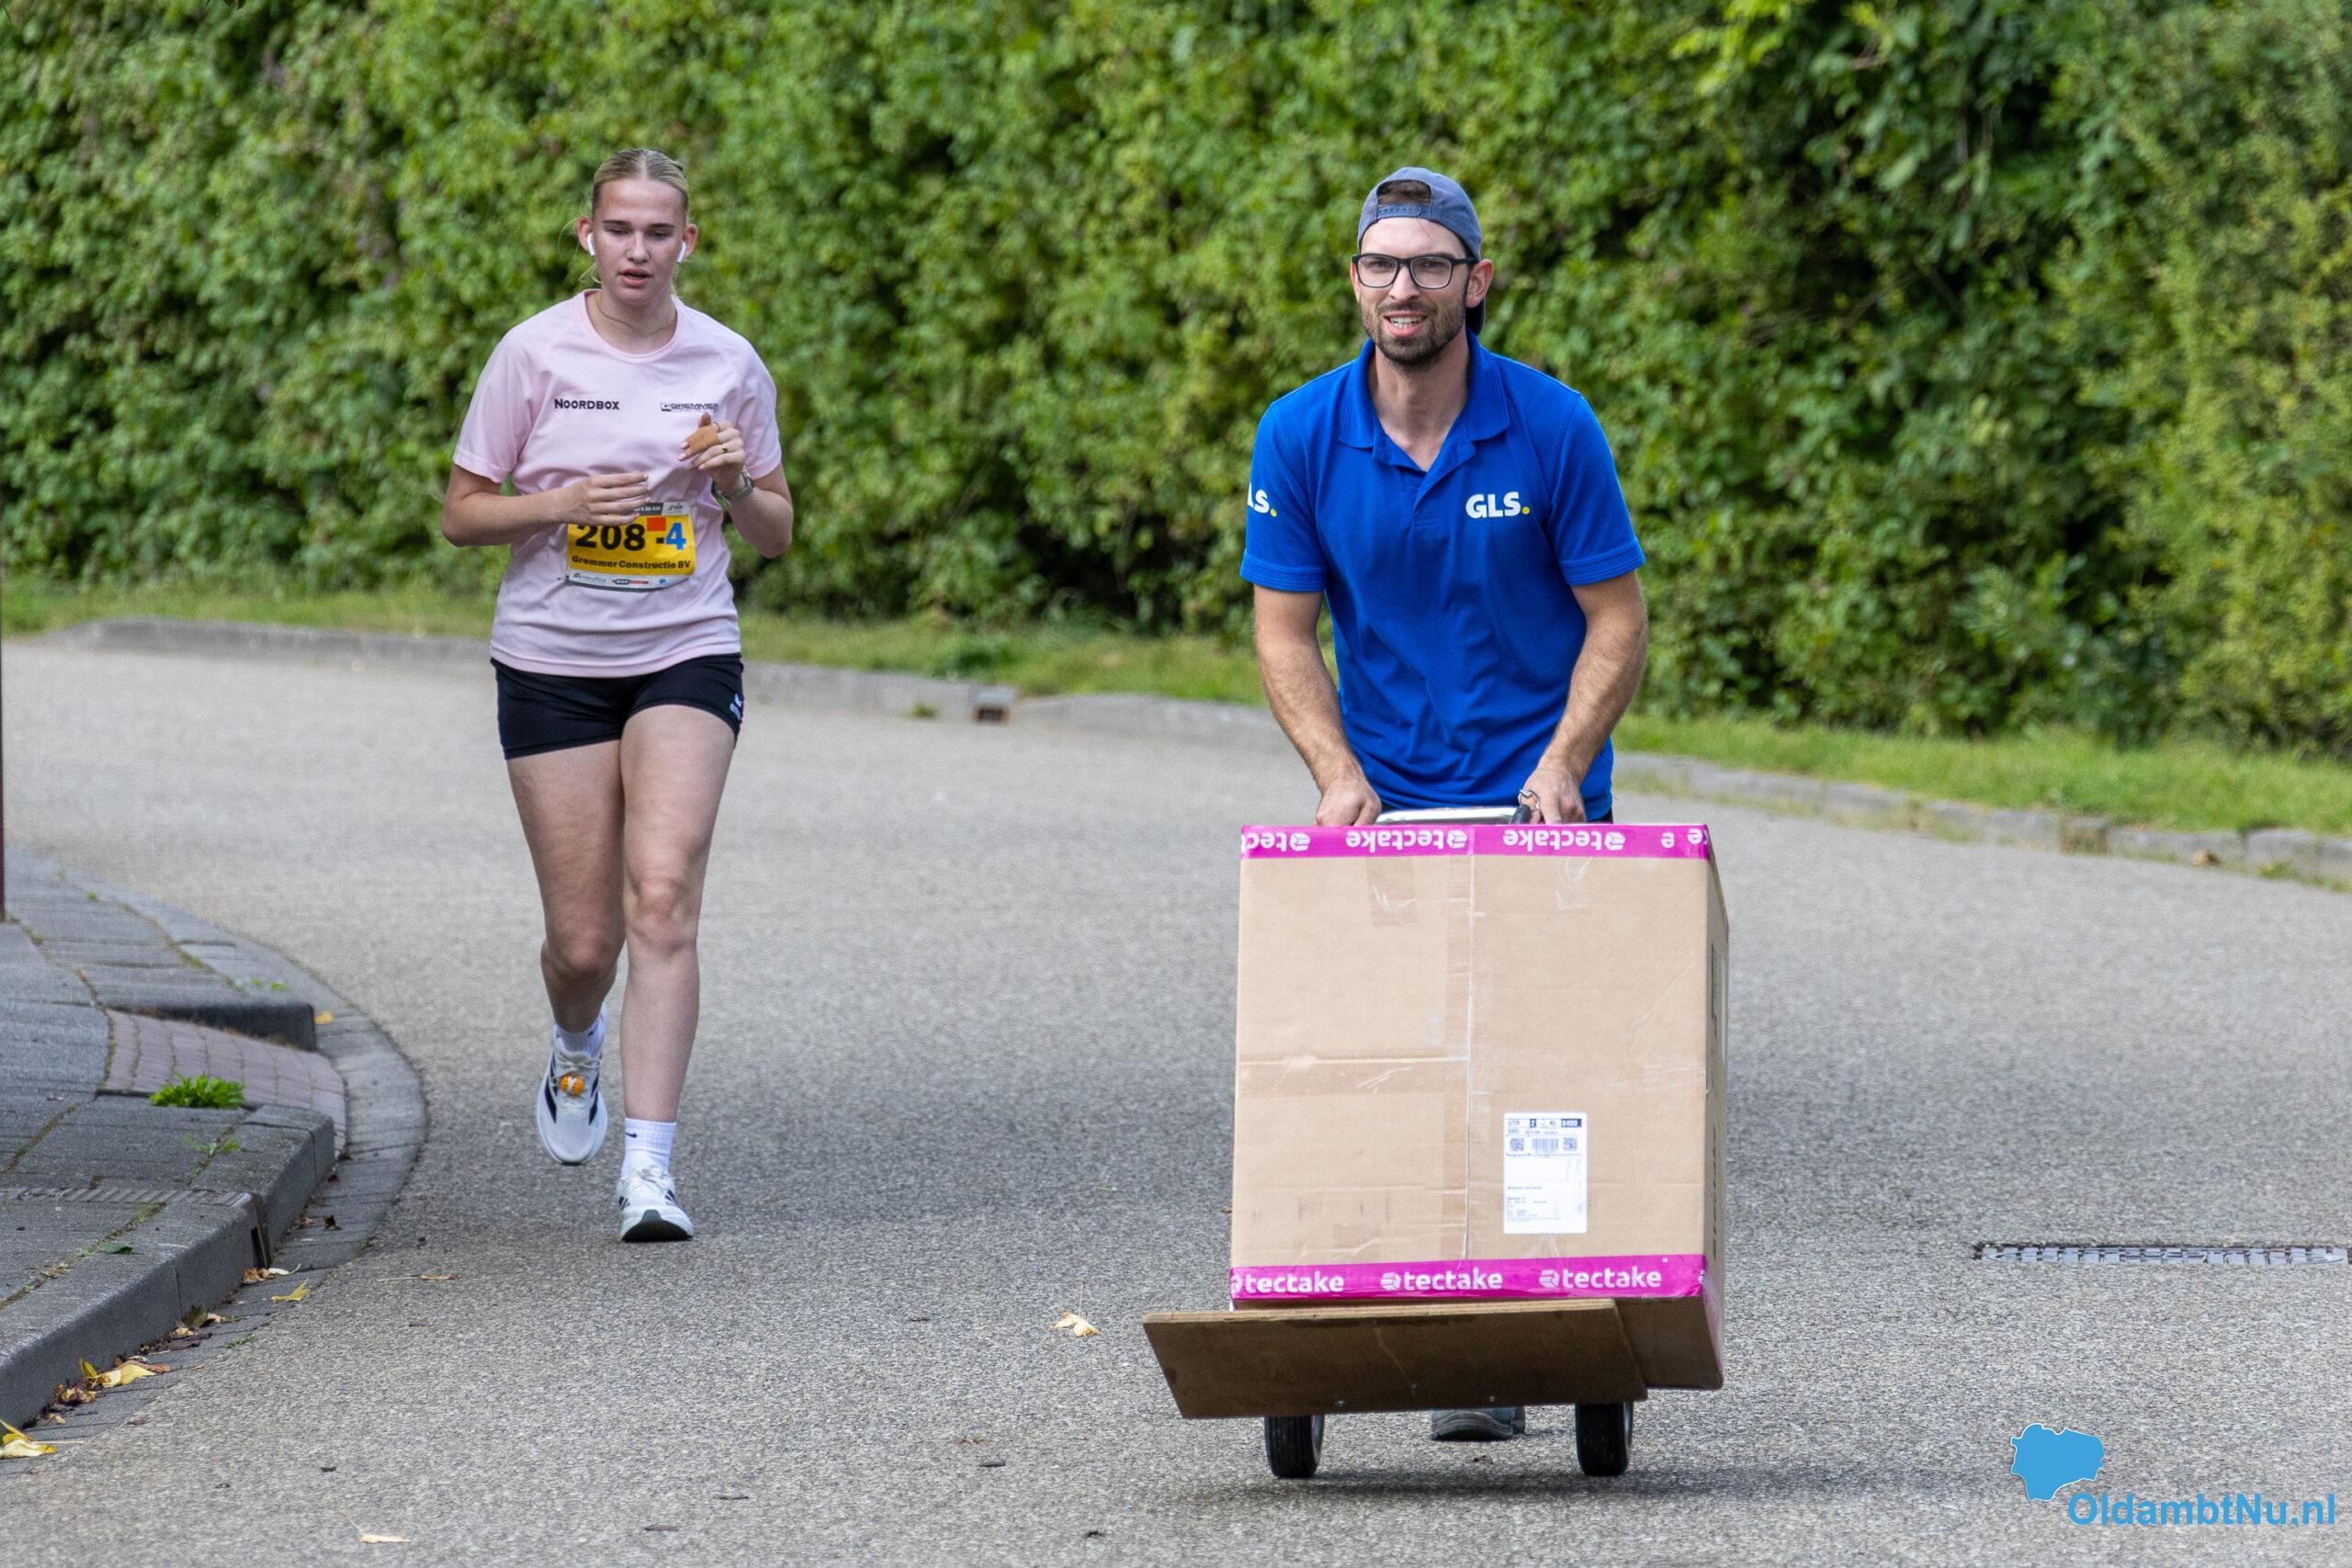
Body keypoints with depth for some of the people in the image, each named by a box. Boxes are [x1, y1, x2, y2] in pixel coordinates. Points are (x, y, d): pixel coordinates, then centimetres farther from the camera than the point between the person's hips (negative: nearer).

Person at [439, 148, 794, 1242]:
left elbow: (775, 533, 12)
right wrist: (562, 503, -16)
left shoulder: (728, 365, 3)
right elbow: (461, 514, 1)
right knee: (583, 939, 2)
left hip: (685, 659, 0)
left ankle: (648, 1167, -20)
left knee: (662, 899, -18)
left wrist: (734, 483, -10)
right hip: (551, 661, 0)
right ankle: (575, 1051, 40)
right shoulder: (535, 354, -2)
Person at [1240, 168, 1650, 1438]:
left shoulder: (1552, 429, -8)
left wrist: (1563, 762, -17)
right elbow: (1284, 630, 0)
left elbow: (1615, 619, -3)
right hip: (1389, 800, 2)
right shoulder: (1301, 438, -4)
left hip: (1540, 802, -2)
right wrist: (1339, 777, -14)